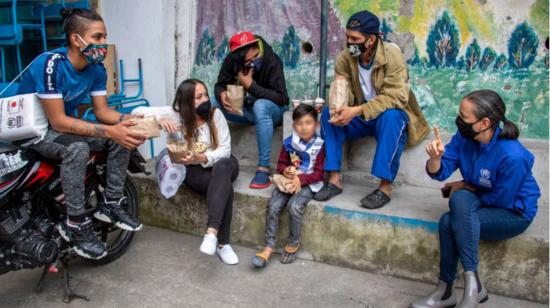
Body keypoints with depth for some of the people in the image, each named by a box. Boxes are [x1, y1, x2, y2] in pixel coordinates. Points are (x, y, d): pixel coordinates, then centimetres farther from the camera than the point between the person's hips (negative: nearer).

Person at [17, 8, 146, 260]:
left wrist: (128, 120, -24)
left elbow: (102, 111, -3)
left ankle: (111, 204, -1)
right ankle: (76, 225, -23)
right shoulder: (49, 64, -29)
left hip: (64, 124, 7)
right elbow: (58, 121, -31)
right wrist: (109, 131, -37)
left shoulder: (97, 69, -7)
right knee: (77, 148, -36)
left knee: (123, 136, -9)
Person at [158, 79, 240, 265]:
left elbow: (225, 149, -15)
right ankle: (222, 243, -26)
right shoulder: (177, 116, -10)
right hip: (194, 170, -1)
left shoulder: (215, 114, -11)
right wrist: (159, 120, -37)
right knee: (225, 187, -32)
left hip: (223, 164, 1)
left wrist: (203, 158, -34)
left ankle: (212, 233, -44)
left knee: (222, 166, -37)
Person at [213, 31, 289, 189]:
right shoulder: (232, 60, -12)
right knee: (212, 104, -17)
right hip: (245, 109, 5)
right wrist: (222, 94, -28)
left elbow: (281, 98, -28)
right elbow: (220, 85, -4)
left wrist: (251, 85, -34)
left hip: (272, 109, -5)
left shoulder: (272, 61, -25)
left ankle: (264, 168, -36)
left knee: (260, 106, -39)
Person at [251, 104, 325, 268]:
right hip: (288, 180, 4)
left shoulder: (319, 145, -5)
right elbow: (281, 164, 15)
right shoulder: (289, 143, 5)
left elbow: (318, 173, -6)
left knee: (294, 206, -30)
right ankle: (269, 247, -12)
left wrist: (300, 179, -20)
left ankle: (293, 244, -7)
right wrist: (285, 170, -9)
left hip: (307, 183, -4)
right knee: (273, 206, -20)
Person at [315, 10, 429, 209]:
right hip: (359, 117, 4)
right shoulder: (344, 58, -8)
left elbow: (396, 96, -30)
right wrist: (338, 109, -35)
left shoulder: (391, 54, -21)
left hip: (390, 117, -4)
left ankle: (385, 187, -30)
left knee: (391, 116, -37)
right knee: (329, 114, -20)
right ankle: (334, 180, -18)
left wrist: (358, 110, -38)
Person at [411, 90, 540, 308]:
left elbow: (501, 200, -18)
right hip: (479, 201, 6)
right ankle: (472, 282, -23)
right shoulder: (464, 138, -11)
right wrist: (435, 158, -28)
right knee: (459, 198, -29)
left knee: (449, 222, -27)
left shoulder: (512, 156, -28)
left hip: (514, 213, -6)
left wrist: (467, 187, -8)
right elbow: (440, 173, -7)